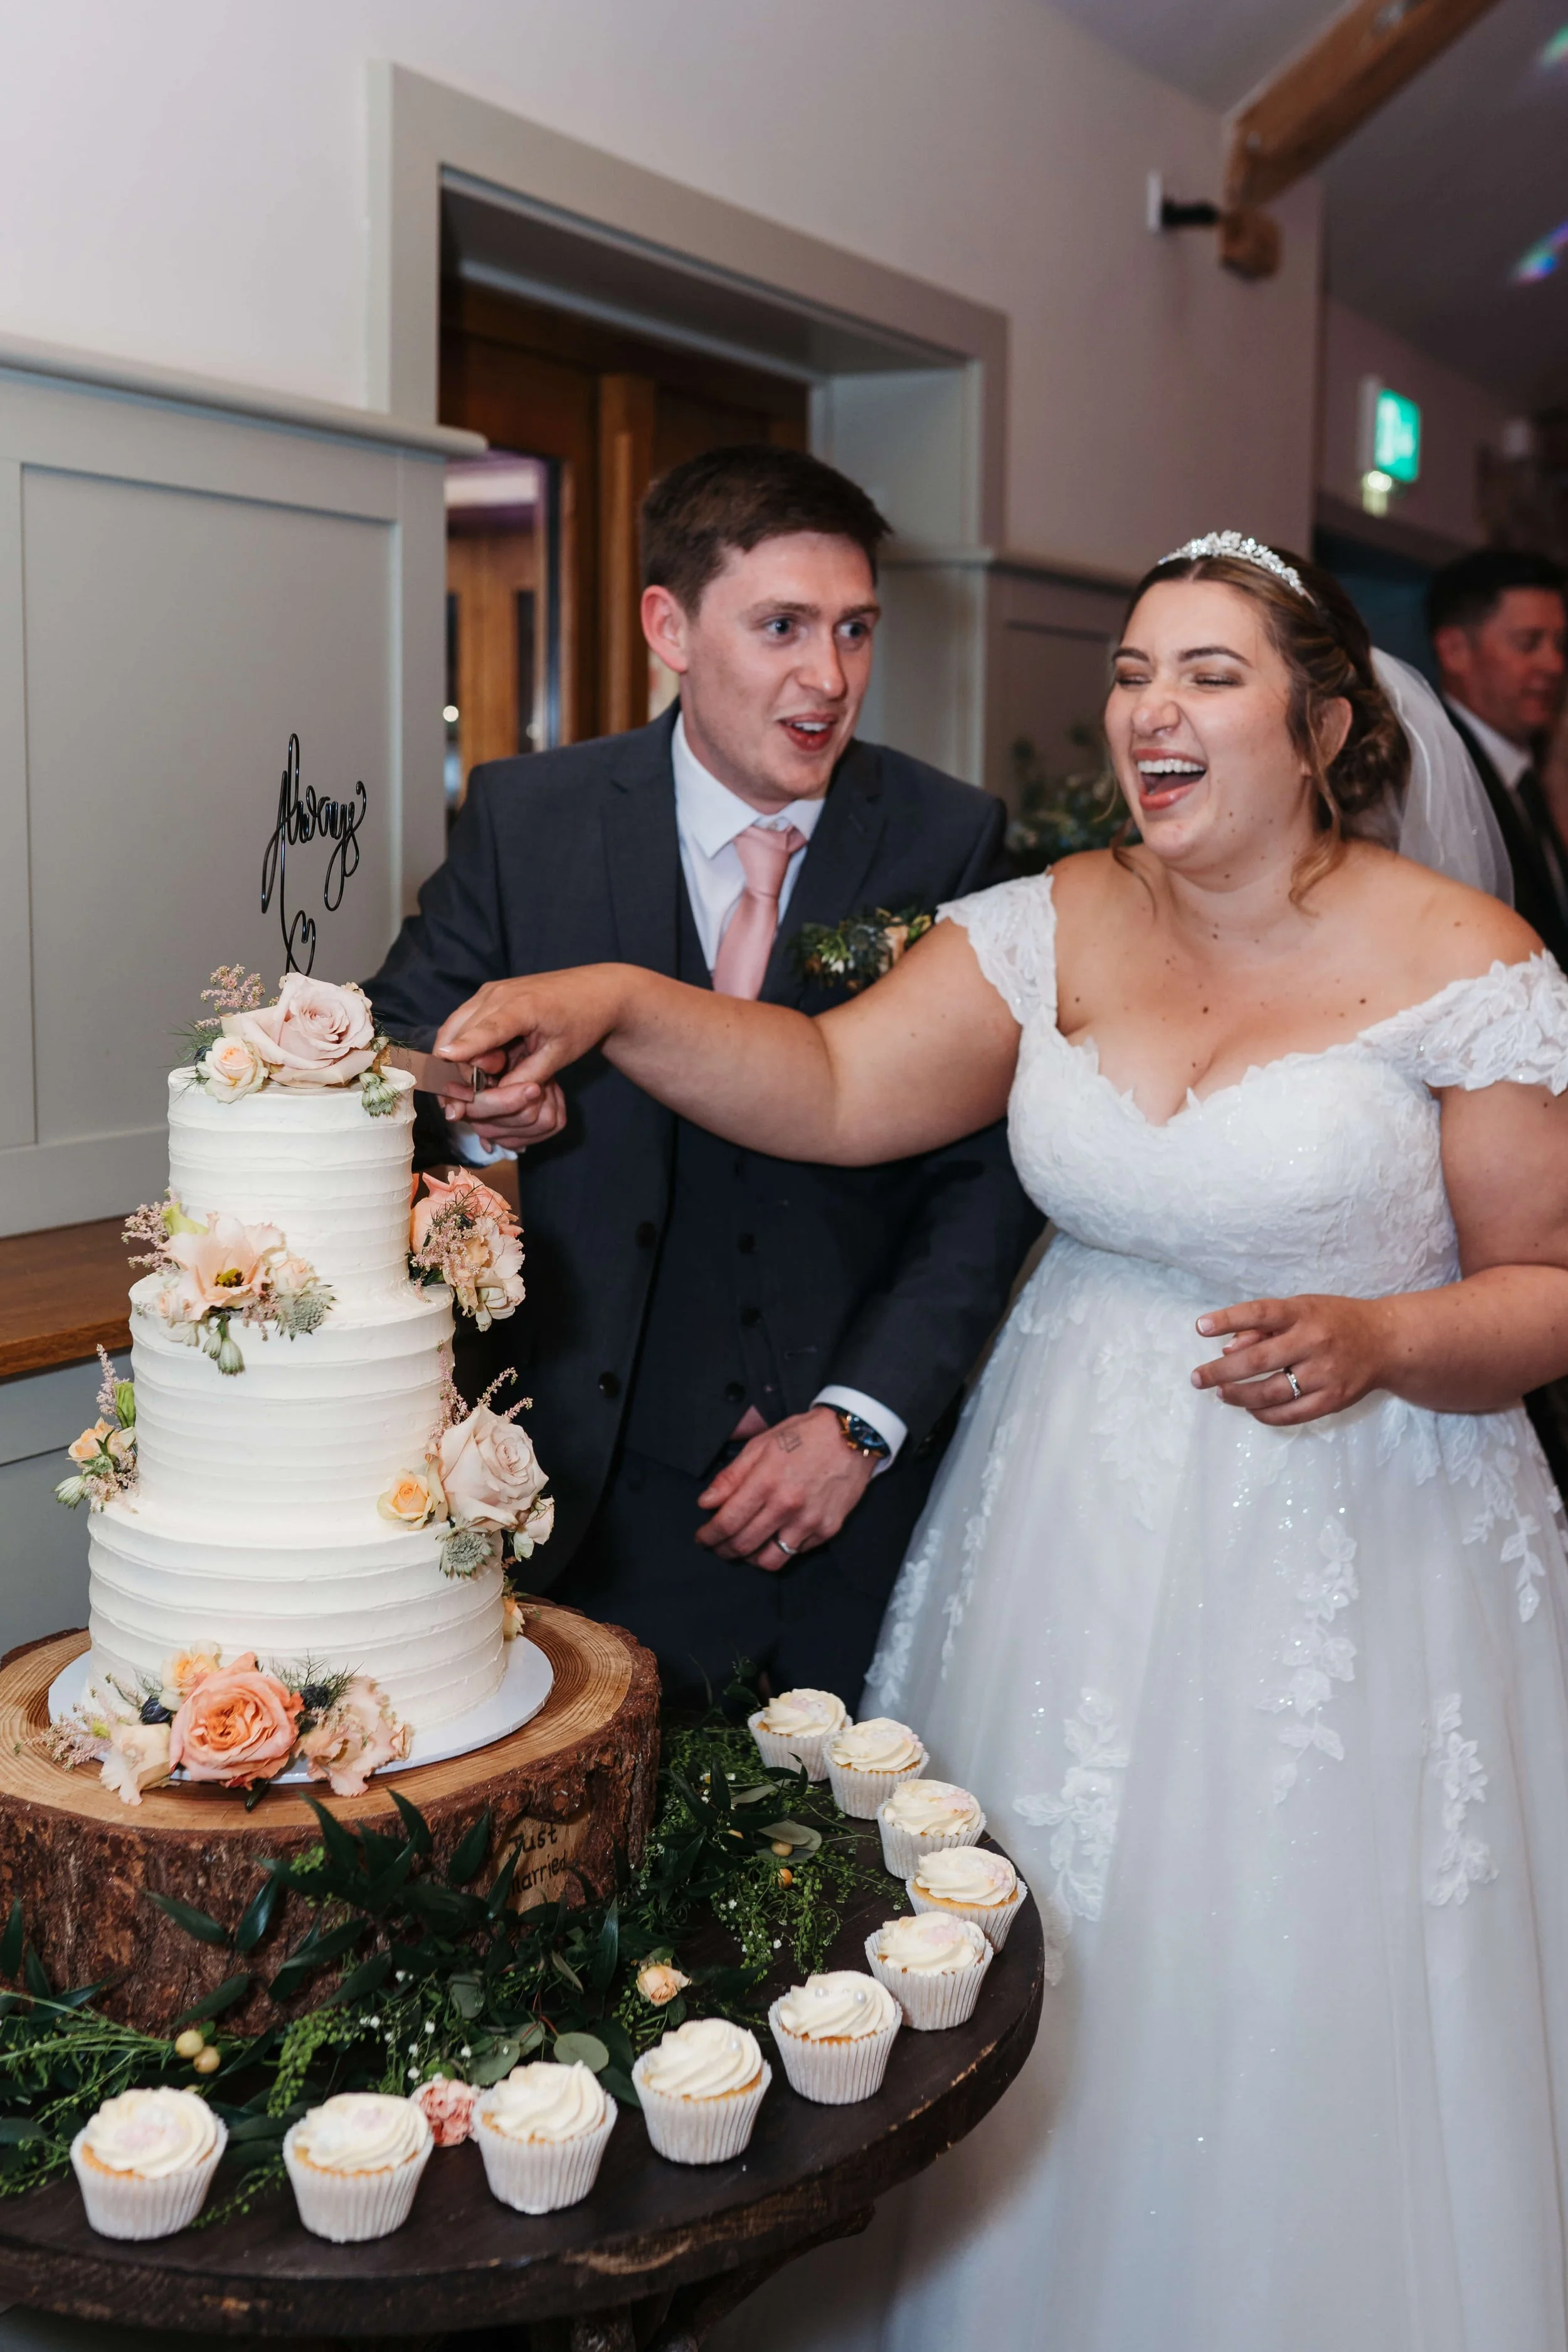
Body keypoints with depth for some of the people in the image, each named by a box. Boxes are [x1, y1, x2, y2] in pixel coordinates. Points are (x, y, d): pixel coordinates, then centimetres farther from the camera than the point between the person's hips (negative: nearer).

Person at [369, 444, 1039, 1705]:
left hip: (874, 1498, 0)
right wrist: (466, 1097, -20)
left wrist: (863, 1419, -13)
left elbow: (991, 1172, -5)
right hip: (614, 1488, 0)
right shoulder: (526, 818, -3)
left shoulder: (954, 840, -5)